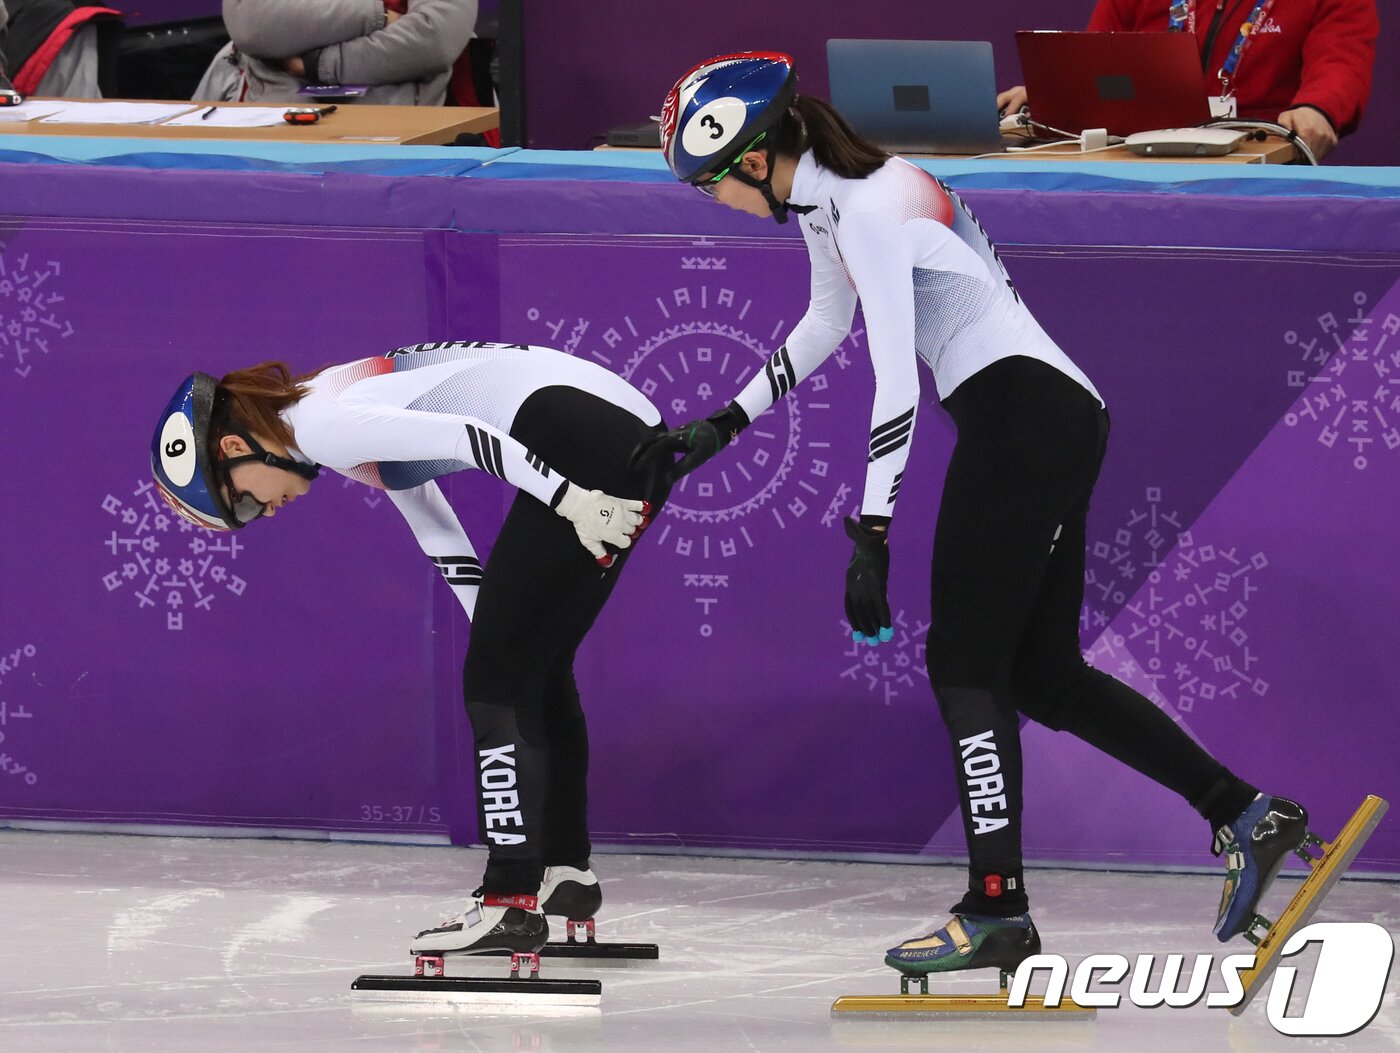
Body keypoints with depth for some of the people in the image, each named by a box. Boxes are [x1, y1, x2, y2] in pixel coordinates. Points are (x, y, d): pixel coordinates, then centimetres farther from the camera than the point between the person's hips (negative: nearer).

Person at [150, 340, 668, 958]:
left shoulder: (318, 424, -8)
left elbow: (463, 436, -19)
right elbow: (443, 541, 24)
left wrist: (574, 501, -22)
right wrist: (496, 640, 23)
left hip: (580, 445, -10)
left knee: (498, 681, -5)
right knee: (536, 669, 23)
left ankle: (511, 903, -7)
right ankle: (567, 873, 35)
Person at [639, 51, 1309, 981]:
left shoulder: (869, 210, -16)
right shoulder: (825, 198, 14)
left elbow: (897, 384, -20)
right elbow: (827, 325, 31)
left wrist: (870, 539, -20)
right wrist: (722, 427, 33)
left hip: (1020, 409, -10)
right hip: (1062, 417, 10)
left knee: (967, 665, -7)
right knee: (1045, 675, 9)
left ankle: (997, 909, -10)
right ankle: (1245, 814, 7)